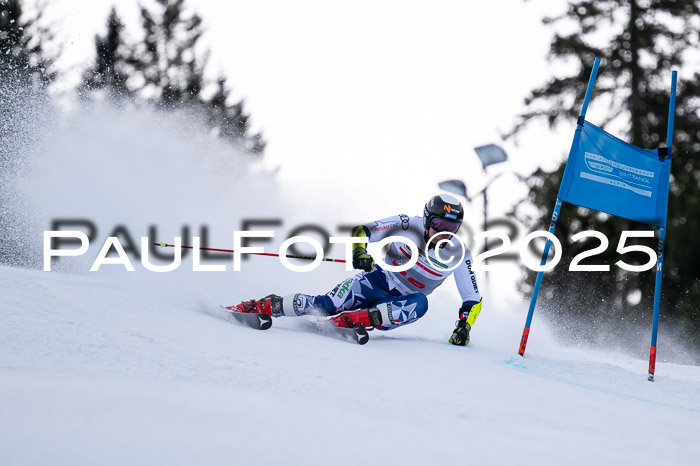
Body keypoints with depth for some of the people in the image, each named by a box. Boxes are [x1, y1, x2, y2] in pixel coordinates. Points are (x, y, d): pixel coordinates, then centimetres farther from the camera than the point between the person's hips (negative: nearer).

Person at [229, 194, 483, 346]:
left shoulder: (458, 254, -10)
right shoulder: (409, 225, -11)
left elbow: (473, 299, -2)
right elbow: (362, 230, -8)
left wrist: (464, 326, -18)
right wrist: (359, 252, -29)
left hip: (399, 305, 1)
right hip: (377, 281, -1)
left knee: (420, 304, -37)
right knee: (326, 304, -29)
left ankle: (348, 320, -44)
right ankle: (265, 306, -17)